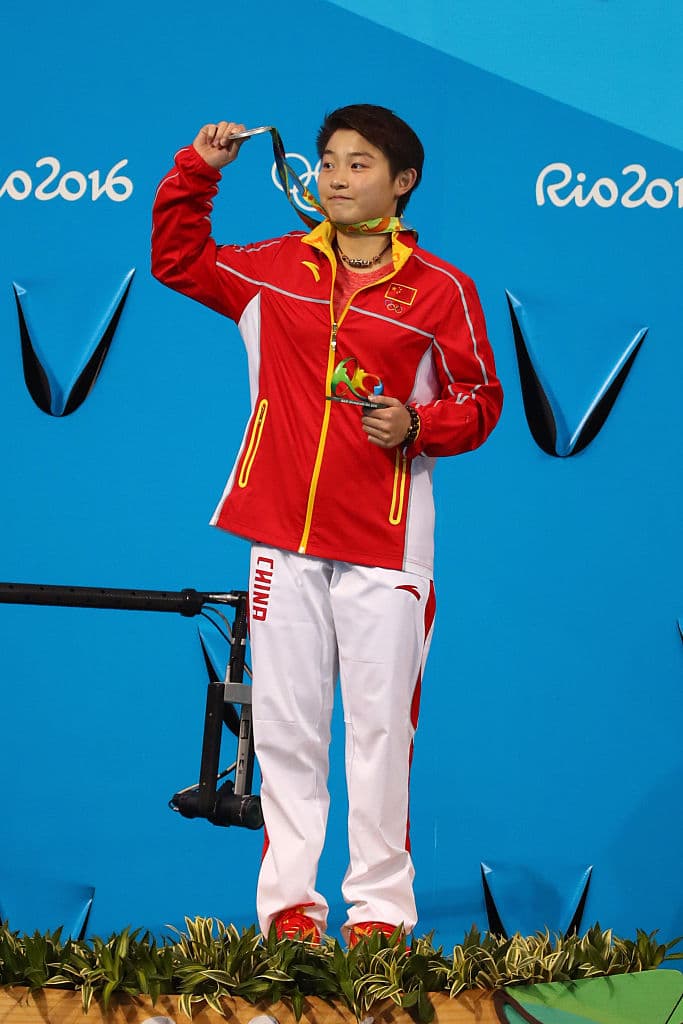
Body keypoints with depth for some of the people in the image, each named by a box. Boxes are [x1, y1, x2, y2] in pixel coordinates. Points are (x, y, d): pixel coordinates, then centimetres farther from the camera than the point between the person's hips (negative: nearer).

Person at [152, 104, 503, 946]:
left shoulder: (440, 289, -1)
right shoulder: (274, 269, 8)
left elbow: (479, 400, 3)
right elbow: (177, 262, 21)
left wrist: (419, 426, -15)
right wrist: (195, 173, 10)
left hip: (385, 544, -3)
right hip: (283, 536, 3)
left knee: (380, 726, 0)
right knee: (285, 725, 6)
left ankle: (380, 904, 9)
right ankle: (287, 898, 13)